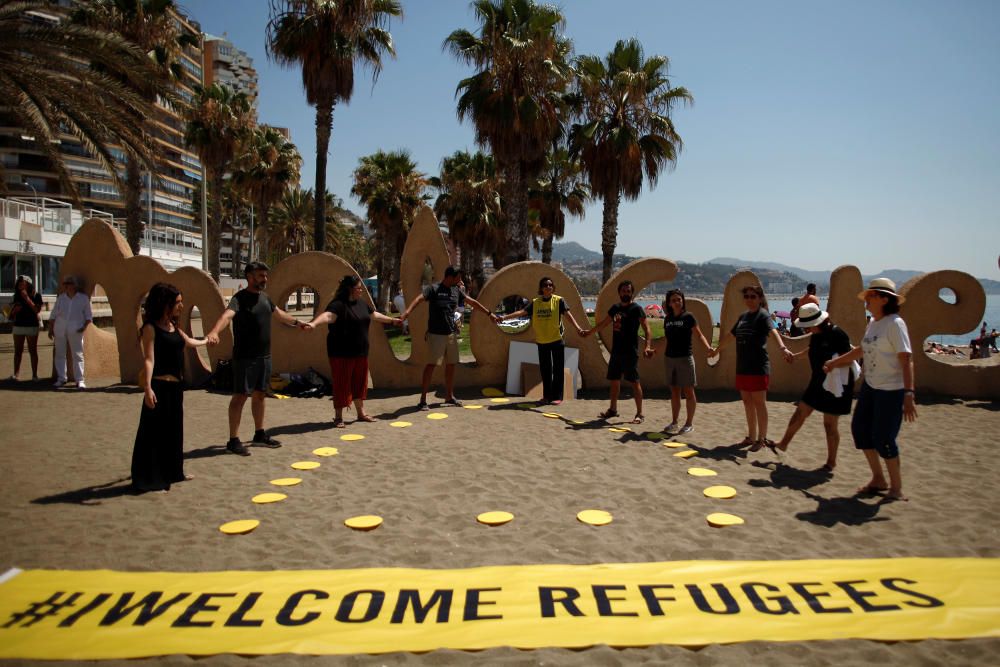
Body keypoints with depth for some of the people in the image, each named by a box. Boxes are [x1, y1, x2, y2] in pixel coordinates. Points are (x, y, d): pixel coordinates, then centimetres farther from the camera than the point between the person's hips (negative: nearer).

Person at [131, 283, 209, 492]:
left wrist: (206, 341, 53)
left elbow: (188, 341, 34)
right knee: (155, 432, -5)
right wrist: (147, 388, -28)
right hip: (160, 386, -9)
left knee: (174, 430, 16)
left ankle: (172, 472, 29)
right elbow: (149, 359, -19)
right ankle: (150, 480, 1)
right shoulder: (151, 328, -11)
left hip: (175, 385, 9)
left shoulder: (174, 327, 13)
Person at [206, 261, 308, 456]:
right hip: (245, 357, -8)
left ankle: (259, 434, 26)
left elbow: (278, 313, 32)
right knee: (240, 396, -4)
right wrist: (214, 332, -52)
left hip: (264, 356, 8)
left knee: (259, 394, 15)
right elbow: (227, 315, -33)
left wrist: (297, 322, 44)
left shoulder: (264, 298, 12)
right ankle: (233, 440, 1)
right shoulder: (240, 298, -13)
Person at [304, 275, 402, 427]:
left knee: (359, 382, 16)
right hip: (342, 352, -8)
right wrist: (314, 323, -54)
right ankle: (338, 416, 11)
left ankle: (361, 412, 29)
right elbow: (327, 315, -34)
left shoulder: (362, 303, 11)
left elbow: (375, 315, 28)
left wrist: (392, 320, 40)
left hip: (360, 352, 8)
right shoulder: (338, 304, -16)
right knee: (342, 383, -1)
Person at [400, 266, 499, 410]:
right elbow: (419, 299, -25)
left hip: (452, 333, 7)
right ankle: (422, 400, -5)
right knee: (431, 365, -9)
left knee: (451, 364, 13)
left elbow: (473, 302, 19)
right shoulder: (434, 289, -10)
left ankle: (449, 396, 27)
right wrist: (407, 312, -43)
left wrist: (489, 313, 22)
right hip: (436, 334, -7)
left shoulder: (456, 290, 10)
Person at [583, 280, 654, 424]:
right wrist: (589, 331, 36)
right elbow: (603, 323, 27)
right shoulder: (615, 308, 12)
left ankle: (639, 413, 0)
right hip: (616, 351, 6)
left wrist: (648, 346, -29)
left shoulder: (637, 309, -7)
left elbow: (646, 328, -14)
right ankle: (613, 409, 25)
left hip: (630, 352, -6)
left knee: (635, 381, -5)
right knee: (614, 380, 12)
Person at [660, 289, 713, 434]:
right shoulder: (668, 319, 9)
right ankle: (674, 422, 17)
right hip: (669, 358, 5)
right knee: (674, 391, 10)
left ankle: (689, 423, 9)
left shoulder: (688, 317, -5)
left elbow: (699, 334, -8)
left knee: (688, 391, 0)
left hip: (685, 358, -5)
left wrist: (708, 347, -24)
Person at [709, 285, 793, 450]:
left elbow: (773, 332, -27)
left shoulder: (762, 315, -7)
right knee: (747, 402, 12)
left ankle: (761, 438, 5)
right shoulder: (743, 317, 16)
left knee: (759, 402, -2)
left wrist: (782, 347, -45)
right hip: (742, 367, 7)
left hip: (758, 367, -7)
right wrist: (717, 350, 41)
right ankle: (751, 436, 22)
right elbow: (730, 335, 30)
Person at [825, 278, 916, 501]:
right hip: (870, 386, 9)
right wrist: (834, 362, 33)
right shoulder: (873, 323, 10)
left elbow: (906, 360, -22)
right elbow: (862, 350, 25)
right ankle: (878, 480, 26)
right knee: (860, 430, 11)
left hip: (892, 390, -9)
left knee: (883, 439, -5)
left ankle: (897, 488, 14)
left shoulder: (894, 323, -15)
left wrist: (909, 395, -29)